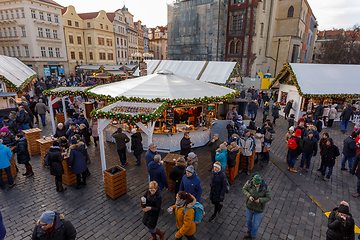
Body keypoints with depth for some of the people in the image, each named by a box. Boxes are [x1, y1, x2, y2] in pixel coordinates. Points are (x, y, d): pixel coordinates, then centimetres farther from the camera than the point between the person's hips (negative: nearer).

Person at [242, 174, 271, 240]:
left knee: (256, 224, 18)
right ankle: (249, 230, 58)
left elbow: (268, 197, -15)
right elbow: (244, 189, -12)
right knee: (248, 219, 27)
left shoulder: (265, 188, -28)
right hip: (250, 205, 2)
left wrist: (260, 200, -31)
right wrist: (249, 196, -29)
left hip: (259, 208, -2)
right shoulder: (249, 182, -25)